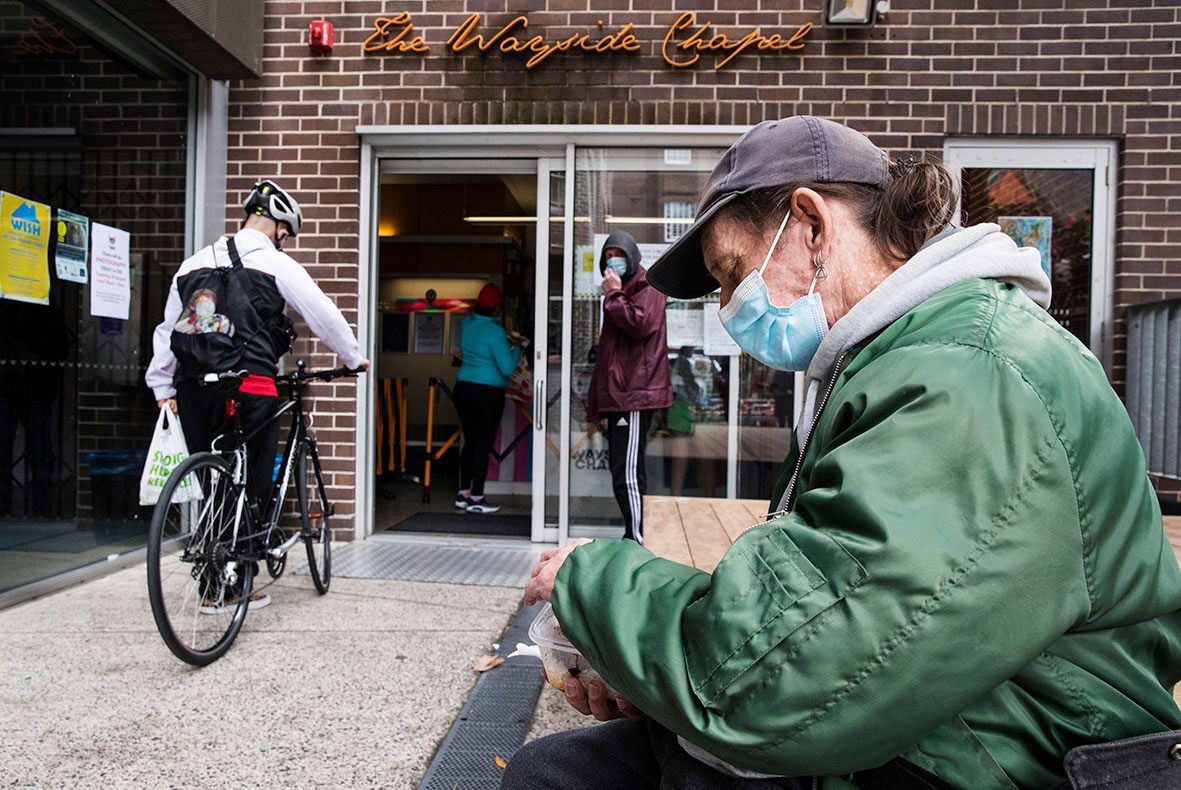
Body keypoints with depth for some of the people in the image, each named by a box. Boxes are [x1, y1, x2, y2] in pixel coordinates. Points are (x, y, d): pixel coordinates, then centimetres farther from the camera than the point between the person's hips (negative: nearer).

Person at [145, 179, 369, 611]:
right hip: (248, 388, -5)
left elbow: (167, 328, 16)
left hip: (193, 389, 6)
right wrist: (354, 358, 15)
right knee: (252, 488, 7)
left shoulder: (193, 264, 17)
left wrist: (162, 387, 17)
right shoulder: (276, 263, 0)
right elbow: (323, 314, 2)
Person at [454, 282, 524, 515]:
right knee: (484, 444, 1)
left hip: (463, 388, 7)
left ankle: (463, 494, 20)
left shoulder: (467, 323, 7)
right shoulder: (494, 331, -15)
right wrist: (515, 348, 1)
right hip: (488, 393, -7)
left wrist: (505, 343, 23)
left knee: (470, 441, 15)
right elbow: (507, 368, -17)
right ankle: (476, 499, 3)